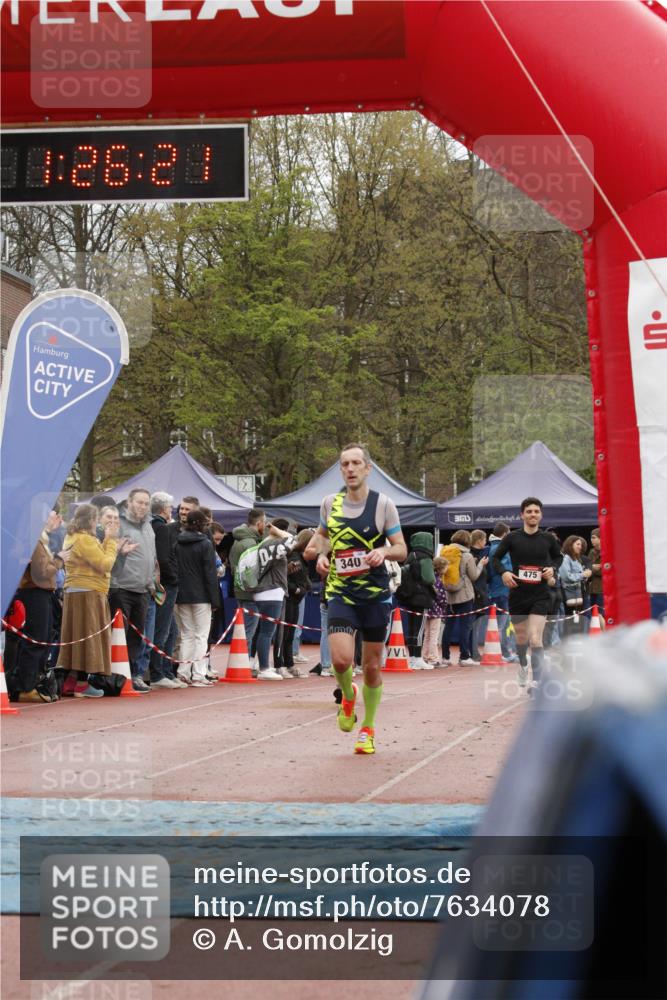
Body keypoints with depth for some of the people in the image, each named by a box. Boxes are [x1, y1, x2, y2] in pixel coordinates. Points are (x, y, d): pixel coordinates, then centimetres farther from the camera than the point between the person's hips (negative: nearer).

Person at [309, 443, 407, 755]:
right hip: (340, 592, 1)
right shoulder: (330, 503, 4)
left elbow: (401, 549, 0)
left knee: (372, 665, 7)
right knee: (341, 659, -17)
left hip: (376, 594, -1)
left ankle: (368, 729, 26)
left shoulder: (383, 504, -3)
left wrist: (383, 551, -21)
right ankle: (347, 696, 18)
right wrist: (322, 554, 3)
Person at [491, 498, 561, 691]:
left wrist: (553, 568, -4)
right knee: (521, 638, 17)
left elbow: (558, 557, 17)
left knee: (535, 639, -14)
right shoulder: (512, 538, -4)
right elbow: (496, 558, 5)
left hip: (540, 596, -1)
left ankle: (536, 681, -11)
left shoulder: (548, 539, 0)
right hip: (517, 594, 1)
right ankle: (523, 665, 48)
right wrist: (503, 572, -14)